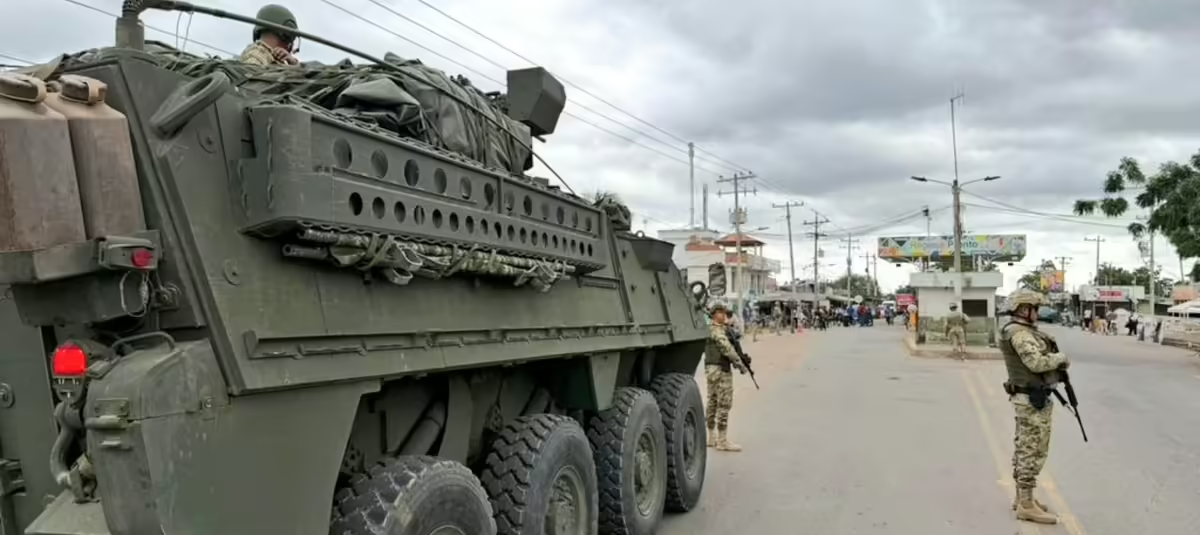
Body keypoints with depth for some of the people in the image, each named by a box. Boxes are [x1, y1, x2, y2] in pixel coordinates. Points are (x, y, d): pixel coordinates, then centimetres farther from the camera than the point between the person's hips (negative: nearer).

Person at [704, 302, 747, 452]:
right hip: (720, 369, -11)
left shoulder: (720, 329, 18)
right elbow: (726, 348, -22)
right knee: (724, 404, -9)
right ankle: (722, 441, -8)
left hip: (712, 369, 11)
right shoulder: (716, 330, -14)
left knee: (713, 402, 13)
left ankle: (711, 437, 19)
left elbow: (725, 348, 15)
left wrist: (741, 357, 4)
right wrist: (740, 363, -20)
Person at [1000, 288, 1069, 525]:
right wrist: (1061, 358, -11)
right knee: (1033, 451, -6)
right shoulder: (1019, 333, -20)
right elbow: (1037, 363, -28)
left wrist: (1056, 362, -1)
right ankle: (1027, 505, 0)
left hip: (1029, 397, 10)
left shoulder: (1023, 332, 14)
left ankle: (1022, 498, 23)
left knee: (1024, 449, 15)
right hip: (1033, 400, -10)